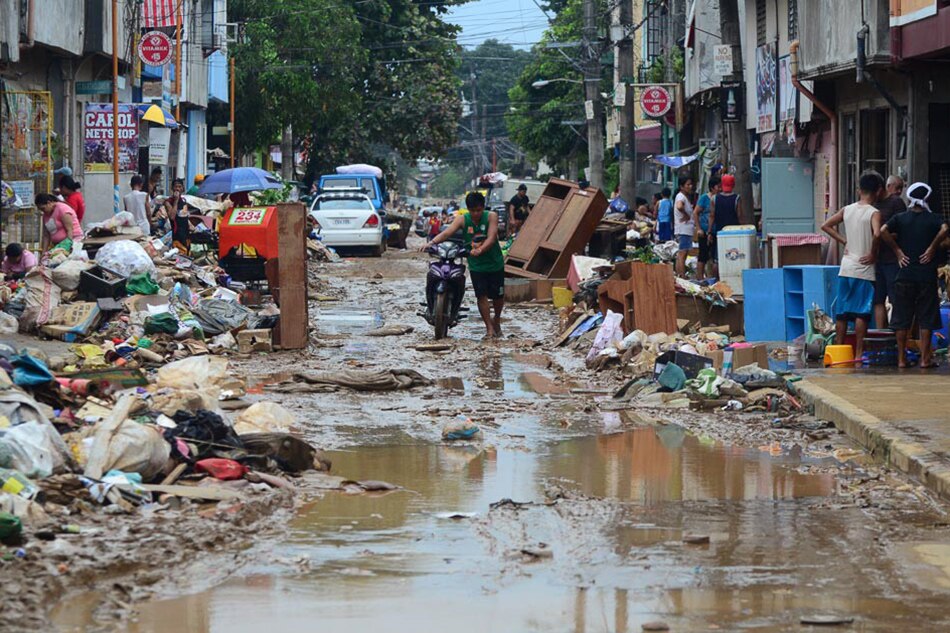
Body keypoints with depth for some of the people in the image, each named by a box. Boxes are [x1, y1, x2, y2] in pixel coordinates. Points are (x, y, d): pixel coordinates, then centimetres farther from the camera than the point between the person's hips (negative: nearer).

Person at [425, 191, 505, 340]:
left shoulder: (491, 217, -10)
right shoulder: (462, 219, -6)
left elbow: (491, 238, -22)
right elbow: (447, 233, -18)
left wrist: (480, 250, -40)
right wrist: (432, 242, -37)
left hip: (495, 264, -1)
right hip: (476, 266, 1)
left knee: (498, 295, 9)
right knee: (481, 295, -8)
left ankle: (497, 320, 37)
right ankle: (489, 327, 4)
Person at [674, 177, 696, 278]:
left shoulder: (685, 197, 20)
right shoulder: (681, 196, -12)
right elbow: (679, 206, -33)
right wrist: (686, 215, -20)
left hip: (687, 230, 10)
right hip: (683, 230, -10)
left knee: (680, 255, 12)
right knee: (682, 254, -12)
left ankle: (678, 276, 16)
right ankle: (682, 277, -15)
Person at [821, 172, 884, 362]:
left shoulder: (847, 210, 6)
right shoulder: (874, 213, -11)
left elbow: (826, 226, 9)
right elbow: (877, 234, -28)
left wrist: (843, 241, 11)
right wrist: (873, 253, -13)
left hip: (846, 268, 5)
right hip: (864, 269, -5)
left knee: (842, 312, 9)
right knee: (861, 313, -3)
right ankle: (858, 354, -4)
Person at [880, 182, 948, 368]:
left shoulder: (900, 218, 4)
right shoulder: (933, 218, -1)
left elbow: (883, 231, -13)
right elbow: (944, 229, -22)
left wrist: (897, 250, -4)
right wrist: (932, 248, -9)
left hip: (905, 274, 2)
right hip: (927, 275, -2)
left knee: (902, 318, 7)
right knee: (926, 318, 3)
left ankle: (901, 358, 8)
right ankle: (925, 358, 2)